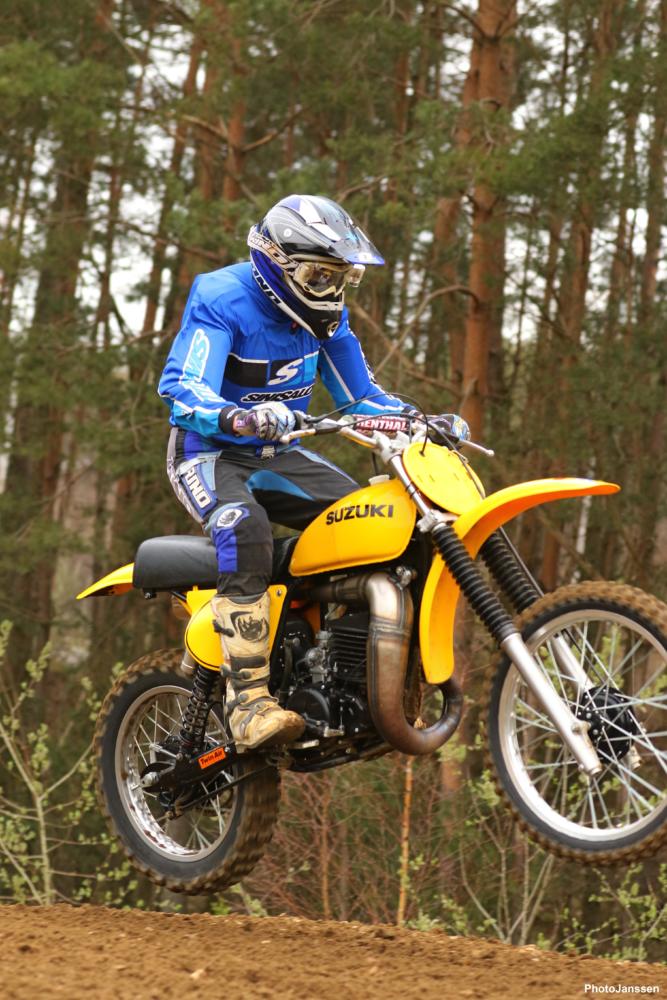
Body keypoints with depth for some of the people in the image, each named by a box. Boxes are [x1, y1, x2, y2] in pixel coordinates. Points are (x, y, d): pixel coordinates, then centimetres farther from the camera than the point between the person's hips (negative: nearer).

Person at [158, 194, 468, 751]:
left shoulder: (325, 314, 3)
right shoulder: (221, 300, -19)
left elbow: (360, 395, 11)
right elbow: (181, 391, -32)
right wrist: (243, 417, -52)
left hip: (277, 455, 7)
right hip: (208, 453, -7)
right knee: (245, 527, -39)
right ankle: (249, 701, -42)